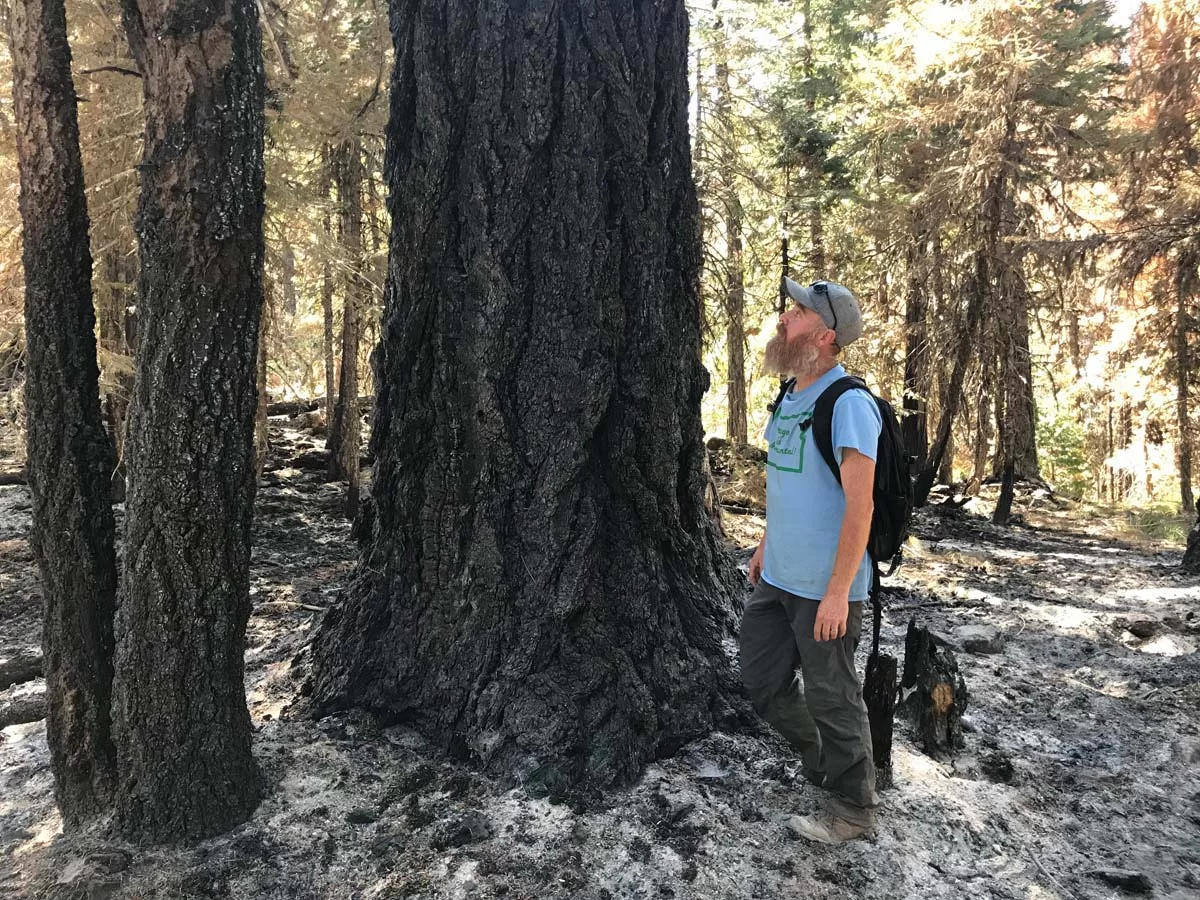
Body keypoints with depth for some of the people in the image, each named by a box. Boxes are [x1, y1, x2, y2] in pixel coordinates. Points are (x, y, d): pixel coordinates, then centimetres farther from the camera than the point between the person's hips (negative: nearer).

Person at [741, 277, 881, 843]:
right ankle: (820, 761, 42)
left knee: (832, 698, 7)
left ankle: (852, 811, 29)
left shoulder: (848, 404, -19)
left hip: (824, 589, -8)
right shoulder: (788, 399, 8)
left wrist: (837, 592, -23)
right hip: (776, 578, 9)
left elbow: (859, 506, -22)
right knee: (761, 681, 18)